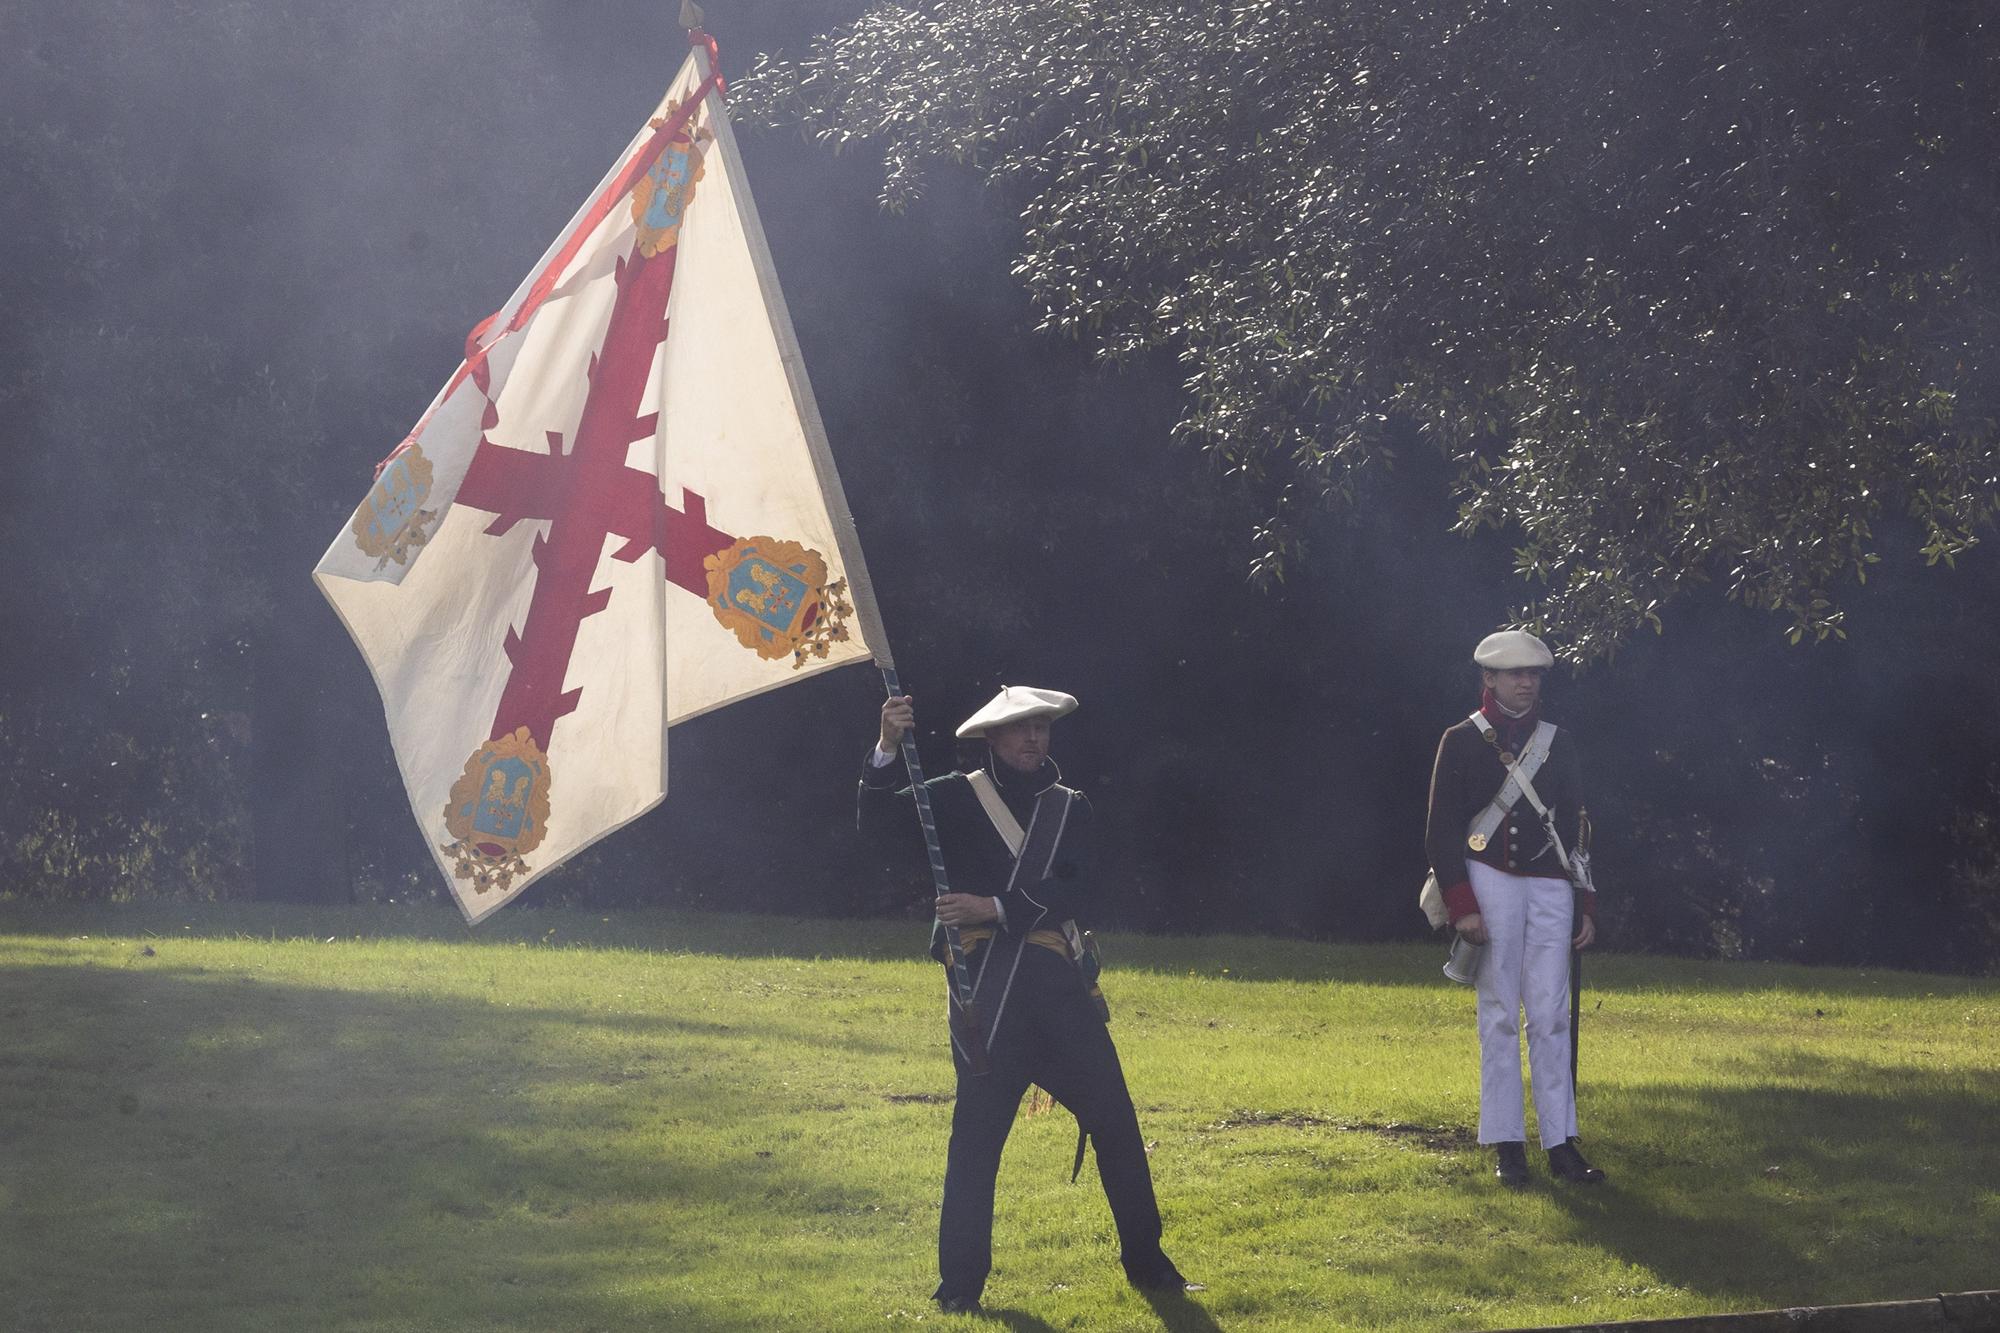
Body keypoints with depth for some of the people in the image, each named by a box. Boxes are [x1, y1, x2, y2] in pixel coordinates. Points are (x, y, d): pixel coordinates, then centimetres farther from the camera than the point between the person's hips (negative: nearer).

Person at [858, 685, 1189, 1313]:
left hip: (1057, 979, 3)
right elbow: (877, 822, -7)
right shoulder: (958, 798, 6)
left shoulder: (1070, 807, 14)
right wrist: (886, 750, -24)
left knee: (1114, 1117, 3)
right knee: (977, 1128, -5)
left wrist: (996, 907, -14)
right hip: (986, 981, -3)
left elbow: (1076, 891, -1)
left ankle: (1146, 1261, 16)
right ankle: (960, 1281, 2)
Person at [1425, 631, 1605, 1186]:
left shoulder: (1559, 743, 14)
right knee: (1500, 1015, -2)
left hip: (1550, 890, 3)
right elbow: (1442, 832, -2)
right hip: (1491, 884, -3)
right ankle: (1507, 1144, 1)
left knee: (1551, 1015, -1)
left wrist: (1586, 906, 10)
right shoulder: (1462, 742, 2)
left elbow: (1576, 828, 17)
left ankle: (1561, 1144, 0)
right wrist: (1462, 905, -11)